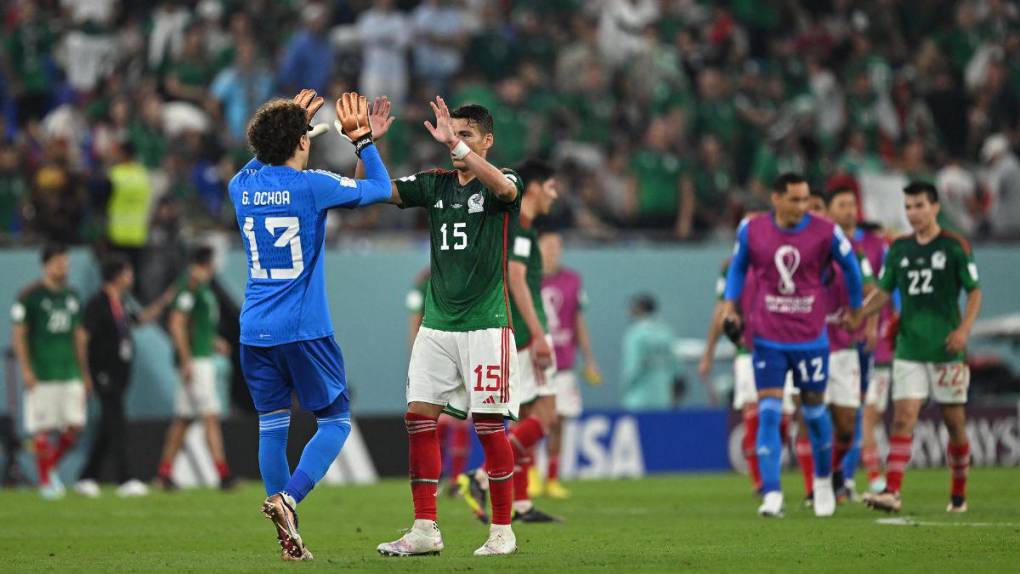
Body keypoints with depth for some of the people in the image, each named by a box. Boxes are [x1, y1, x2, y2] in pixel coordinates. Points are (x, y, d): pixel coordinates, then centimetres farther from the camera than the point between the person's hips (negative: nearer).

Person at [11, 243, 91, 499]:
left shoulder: (71, 295, 13)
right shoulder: (30, 295, -5)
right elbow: (18, 335, -6)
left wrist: (84, 373, 19)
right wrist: (26, 370, -14)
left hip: (70, 373, 6)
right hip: (41, 376, -5)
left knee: (74, 426, -1)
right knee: (43, 429, -4)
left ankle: (52, 466, 21)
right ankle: (45, 481, 5)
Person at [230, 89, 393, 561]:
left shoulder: (243, 186, 5)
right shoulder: (313, 186, -9)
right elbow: (382, 188, 3)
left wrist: (291, 123, 37)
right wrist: (362, 138, 16)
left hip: (255, 330, 5)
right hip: (304, 329, -5)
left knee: (271, 427, 8)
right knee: (335, 422, 6)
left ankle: (289, 539, 7)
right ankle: (288, 498, -17)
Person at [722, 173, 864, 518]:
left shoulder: (825, 232, -7)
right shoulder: (751, 230, -4)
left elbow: (850, 267, 10)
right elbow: (739, 267, 14)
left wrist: (855, 308, 18)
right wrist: (730, 303, 3)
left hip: (811, 337, 0)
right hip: (768, 339, 0)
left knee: (814, 408, 9)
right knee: (768, 413, -9)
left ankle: (824, 480, 33)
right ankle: (772, 496, -10)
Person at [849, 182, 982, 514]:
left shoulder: (955, 246, -2)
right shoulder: (899, 248, 8)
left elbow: (975, 291, -1)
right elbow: (883, 292, 12)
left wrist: (964, 328, -15)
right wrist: (859, 316, -5)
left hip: (946, 350, -2)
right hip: (908, 349, 2)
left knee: (954, 421, 5)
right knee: (903, 417, -10)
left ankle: (959, 494, 19)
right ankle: (892, 492, -19)